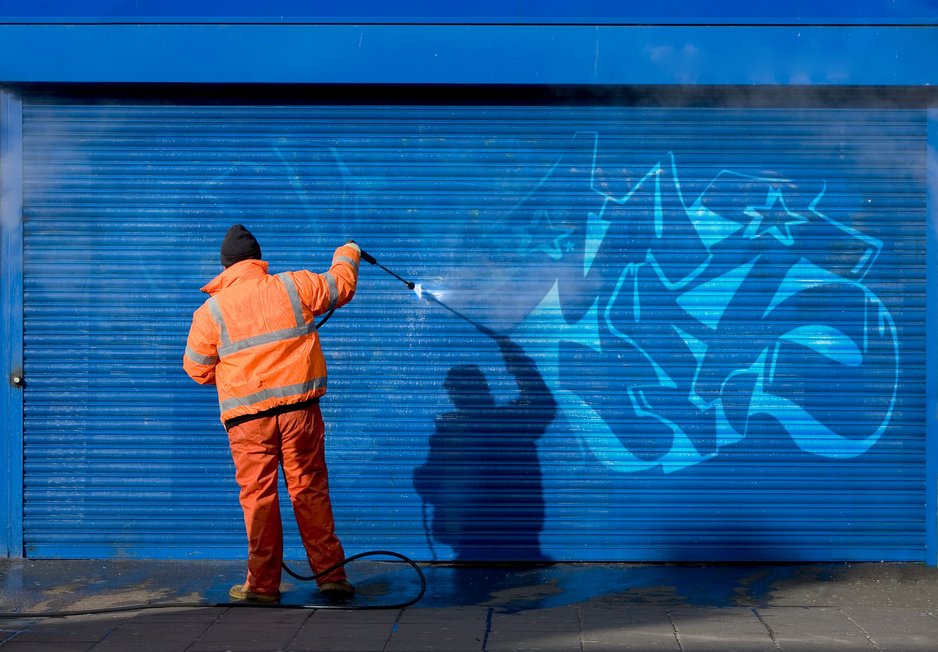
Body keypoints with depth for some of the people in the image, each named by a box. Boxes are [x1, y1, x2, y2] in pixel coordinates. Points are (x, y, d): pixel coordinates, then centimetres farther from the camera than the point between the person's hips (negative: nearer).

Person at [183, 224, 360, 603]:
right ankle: (331, 575, 11)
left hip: (248, 417, -2)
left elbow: (197, 370, 7)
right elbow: (340, 286, 19)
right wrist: (347, 255, 40)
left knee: (258, 496, 5)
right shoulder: (294, 287, 3)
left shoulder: (210, 311, 0)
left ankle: (263, 584, 11)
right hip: (299, 407, 2)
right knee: (310, 490, 8)